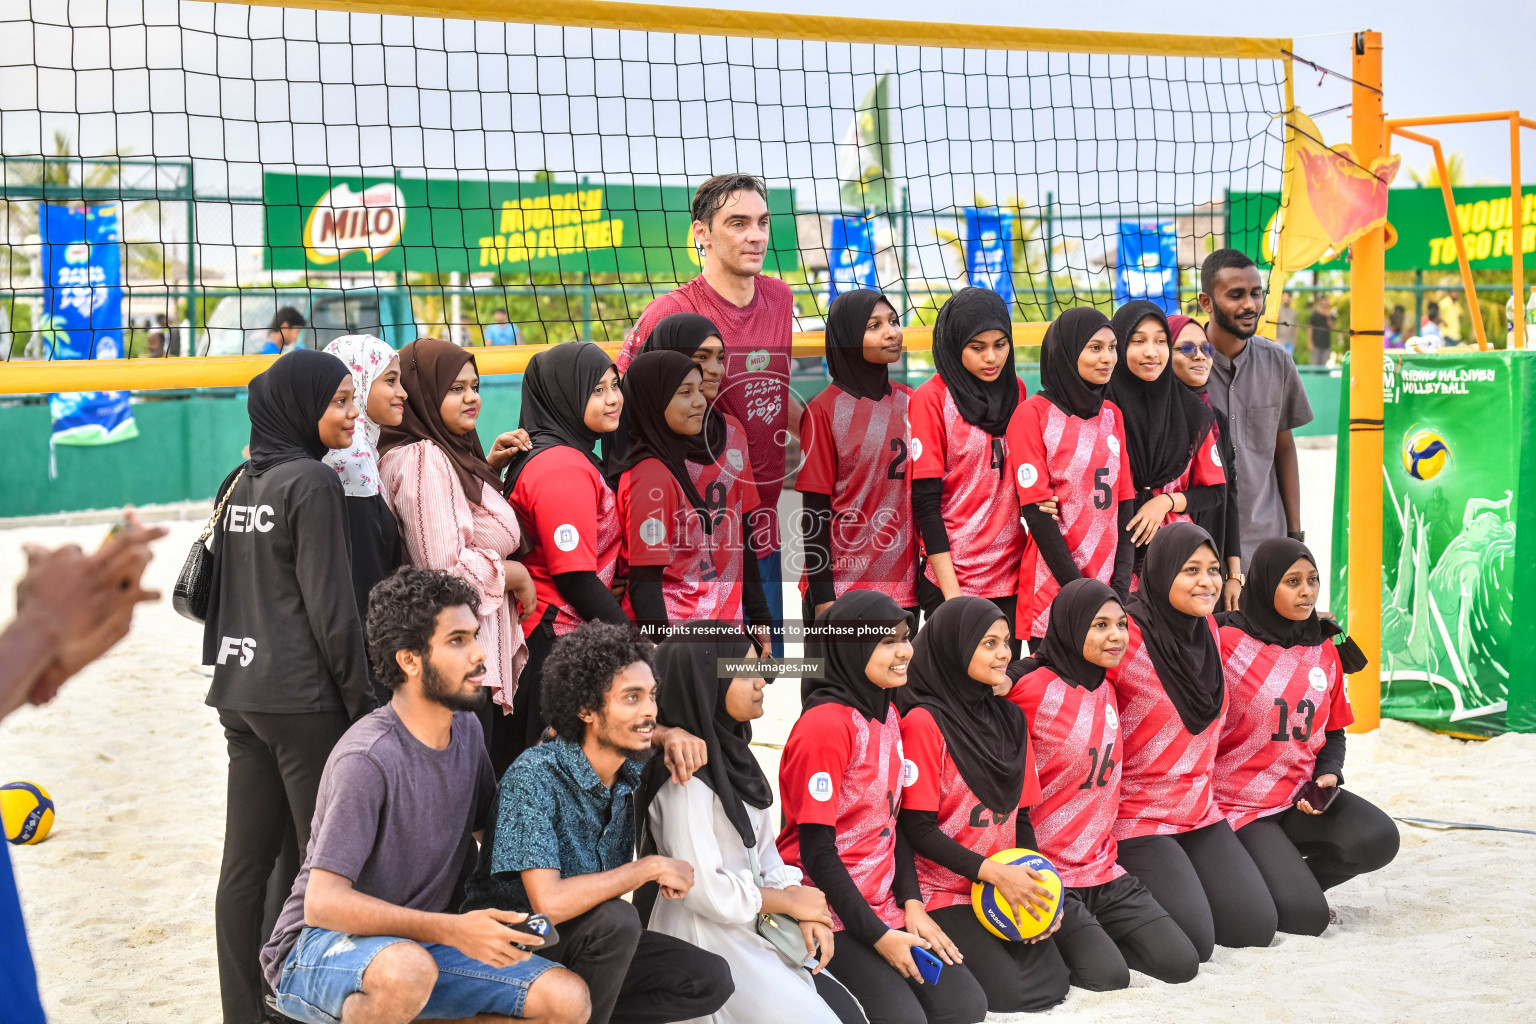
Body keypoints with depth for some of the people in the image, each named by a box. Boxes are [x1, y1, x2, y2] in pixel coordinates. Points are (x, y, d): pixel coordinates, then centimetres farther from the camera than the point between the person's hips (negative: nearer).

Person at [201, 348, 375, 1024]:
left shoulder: (241, 482, 13)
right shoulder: (313, 481, -11)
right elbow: (330, 606, -13)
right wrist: (363, 700, -8)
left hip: (241, 691, 8)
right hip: (303, 696, -8)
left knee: (245, 865, 9)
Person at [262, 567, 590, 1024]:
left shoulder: (467, 729, 4)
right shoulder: (369, 758, -22)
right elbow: (323, 903, -27)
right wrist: (451, 930, -36)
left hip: (419, 942, 8)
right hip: (316, 951, -7)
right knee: (407, 969, -42)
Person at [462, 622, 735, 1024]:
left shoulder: (630, 774, -3)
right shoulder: (534, 776, -25)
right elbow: (549, 903, -35)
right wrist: (652, 868, -26)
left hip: (588, 939, 7)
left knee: (711, 980, -7)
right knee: (615, 919, -33)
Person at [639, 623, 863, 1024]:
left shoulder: (733, 754, 9)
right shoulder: (685, 776, -20)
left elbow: (764, 851, 10)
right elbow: (703, 890, -24)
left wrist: (801, 906, -8)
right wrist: (790, 902, -10)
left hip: (754, 928, 9)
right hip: (706, 938, -9)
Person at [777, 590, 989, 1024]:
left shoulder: (887, 714, 8)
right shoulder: (825, 724, -19)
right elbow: (816, 848, -19)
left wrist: (912, 903, -1)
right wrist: (878, 936, -17)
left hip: (885, 906, 8)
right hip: (834, 915, -8)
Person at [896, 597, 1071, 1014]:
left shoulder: (1011, 719, 7)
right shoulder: (924, 722, -14)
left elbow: (1020, 815, 10)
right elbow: (916, 827, -16)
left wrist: (1039, 885, -5)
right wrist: (992, 871, -21)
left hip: (1008, 885, 6)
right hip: (943, 889, -6)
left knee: (1052, 985, -7)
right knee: (1009, 992, -17)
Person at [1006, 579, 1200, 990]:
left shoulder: (1104, 689, 8)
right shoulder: (1032, 689, -16)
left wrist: (1104, 856, 15)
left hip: (1101, 868, 8)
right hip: (1045, 876, -7)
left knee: (1181, 963, -1)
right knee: (1108, 977, -20)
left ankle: (1086, 934, 17)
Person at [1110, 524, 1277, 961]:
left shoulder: (1208, 630, 6)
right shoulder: (1126, 638, -19)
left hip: (1200, 812, 8)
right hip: (1136, 818, -8)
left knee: (1256, 927, -1)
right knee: (1195, 941, -18)